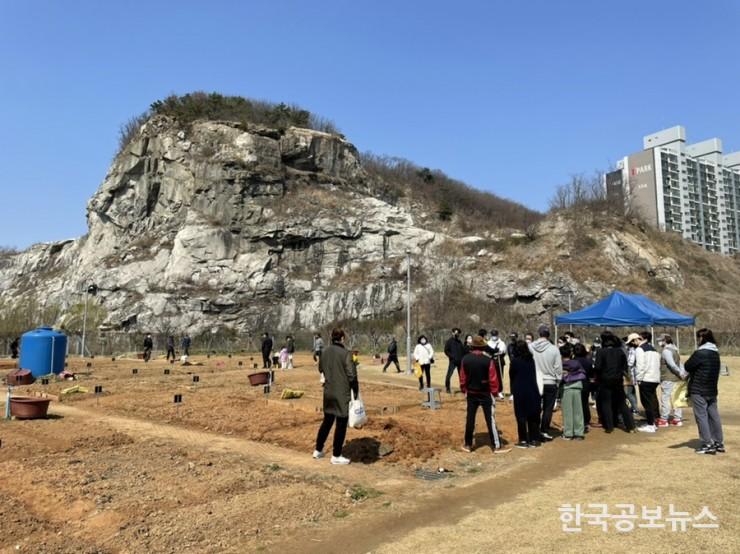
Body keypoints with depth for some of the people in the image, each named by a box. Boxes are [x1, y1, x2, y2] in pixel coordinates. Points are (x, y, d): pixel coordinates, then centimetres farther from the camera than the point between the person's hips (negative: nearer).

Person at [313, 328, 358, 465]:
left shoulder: (324, 352, 1)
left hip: (328, 392, 6)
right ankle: (336, 456, 12)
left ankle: (318, 450, 28)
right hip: (342, 393, -6)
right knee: (341, 424, 5)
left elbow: (321, 369, 14)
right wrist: (356, 391, -3)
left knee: (327, 421, 20)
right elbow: (352, 375, -15)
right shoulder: (346, 353, -17)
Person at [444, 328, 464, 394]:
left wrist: (462, 358, 4)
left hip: (460, 361, 5)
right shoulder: (449, 341, -2)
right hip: (453, 361, -5)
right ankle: (447, 388, 1)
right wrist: (452, 357, -16)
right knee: (449, 375, -10)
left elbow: (463, 351, 19)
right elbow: (446, 351, -6)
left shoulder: (459, 342, 14)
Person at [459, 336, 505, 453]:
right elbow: (493, 378, -12)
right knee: (490, 419, 4)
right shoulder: (488, 360, -16)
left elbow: (462, 377, 2)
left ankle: (468, 445, 17)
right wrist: (495, 392, 1)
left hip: (471, 393, 3)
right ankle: (496, 446, 8)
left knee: (470, 419, 10)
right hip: (486, 394, -3)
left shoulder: (465, 359, -5)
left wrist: (464, 390, 15)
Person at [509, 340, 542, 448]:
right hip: (533, 390, 4)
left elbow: (512, 376, -1)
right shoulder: (531, 359, 1)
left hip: (520, 391, -4)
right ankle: (534, 439, 16)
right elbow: (534, 375, 8)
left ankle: (524, 440, 5)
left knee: (521, 416, 4)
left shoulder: (515, 361, -10)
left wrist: (513, 390, 13)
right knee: (532, 416, 12)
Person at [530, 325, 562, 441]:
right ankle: (544, 431, 9)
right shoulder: (554, 349, -13)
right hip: (550, 382, -2)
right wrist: (558, 382, 8)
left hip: (534, 382, 2)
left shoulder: (530, 347, -10)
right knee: (548, 408, 9)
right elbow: (558, 368, -6)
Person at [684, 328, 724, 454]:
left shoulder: (700, 353, -18)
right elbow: (713, 370, 15)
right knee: (714, 416, 13)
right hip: (712, 390, 8)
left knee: (701, 416, -1)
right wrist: (693, 372, 7)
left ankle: (707, 444, -1)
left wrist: (691, 372, 9)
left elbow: (687, 366, -13)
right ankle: (719, 443, 19)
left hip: (698, 390, -8)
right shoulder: (715, 352, 10)